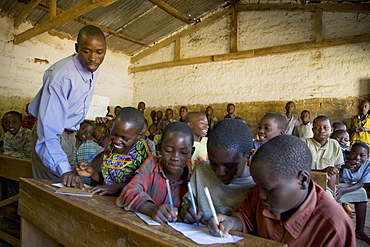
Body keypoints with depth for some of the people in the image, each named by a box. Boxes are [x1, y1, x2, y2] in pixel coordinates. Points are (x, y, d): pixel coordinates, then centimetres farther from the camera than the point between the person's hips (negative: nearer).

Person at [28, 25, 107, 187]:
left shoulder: (94, 67, -6)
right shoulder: (61, 75, -31)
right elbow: (49, 128, -36)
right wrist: (64, 169, -45)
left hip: (69, 135, 7)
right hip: (51, 136, -7)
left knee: (67, 185, 14)